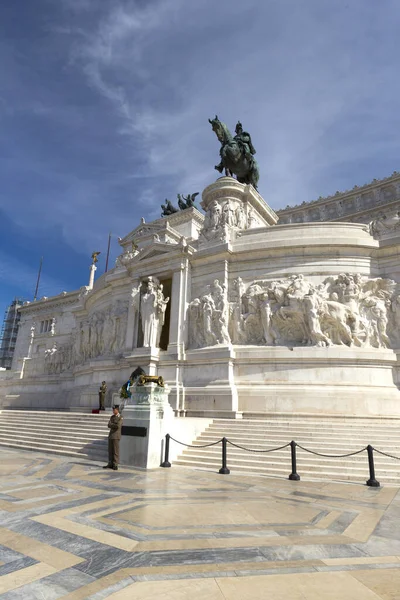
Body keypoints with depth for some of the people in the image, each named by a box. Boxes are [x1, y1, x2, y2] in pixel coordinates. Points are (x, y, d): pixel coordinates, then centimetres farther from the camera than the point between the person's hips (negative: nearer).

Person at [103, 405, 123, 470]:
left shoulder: (120, 418, -7)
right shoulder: (112, 417, 12)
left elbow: (118, 426, -21)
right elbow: (109, 425, 1)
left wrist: (112, 424, -9)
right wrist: (114, 425, -14)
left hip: (116, 436, -6)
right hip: (110, 435, 7)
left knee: (116, 451, -3)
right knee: (110, 451, 9)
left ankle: (115, 465, 3)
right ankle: (110, 464, 16)